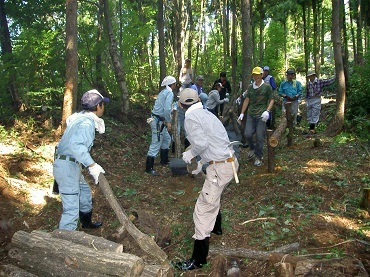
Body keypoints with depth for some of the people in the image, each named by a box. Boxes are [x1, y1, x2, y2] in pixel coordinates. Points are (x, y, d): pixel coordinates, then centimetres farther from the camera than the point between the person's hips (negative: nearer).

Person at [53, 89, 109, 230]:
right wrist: (92, 165, -36)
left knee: (85, 192, 28)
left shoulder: (80, 117, 7)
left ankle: (86, 223, 49)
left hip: (71, 165, 11)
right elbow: (76, 145, -37)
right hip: (67, 167, -11)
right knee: (71, 209, -7)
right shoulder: (87, 122, -21)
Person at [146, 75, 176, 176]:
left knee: (167, 139, 23)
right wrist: (168, 122, -18)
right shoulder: (169, 93, -13)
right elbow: (167, 109, -24)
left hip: (158, 120, 10)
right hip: (158, 121, -10)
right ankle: (149, 168, -2)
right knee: (156, 144, -7)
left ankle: (164, 160, 36)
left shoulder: (163, 92, 16)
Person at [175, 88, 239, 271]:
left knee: (203, 209, -5)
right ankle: (216, 227, 57)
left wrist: (189, 154, -3)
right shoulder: (206, 114, 17)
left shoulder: (191, 117, -10)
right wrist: (201, 163, 31)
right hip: (230, 160, 10)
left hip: (220, 167, -10)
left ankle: (198, 260, 3)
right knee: (213, 196, 33)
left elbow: (201, 143, -23)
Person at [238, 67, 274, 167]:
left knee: (260, 137, -2)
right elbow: (246, 100, 14)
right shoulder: (250, 87, 13)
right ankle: (252, 148, 26)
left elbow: (271, 100, 3)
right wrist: (242, 113, 10)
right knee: (248, 134, -5)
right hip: (251, 114, 3)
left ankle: (258, 157, 13)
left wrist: (267, 111, -13)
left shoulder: (267, 87, 2)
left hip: (261, 115, -3)